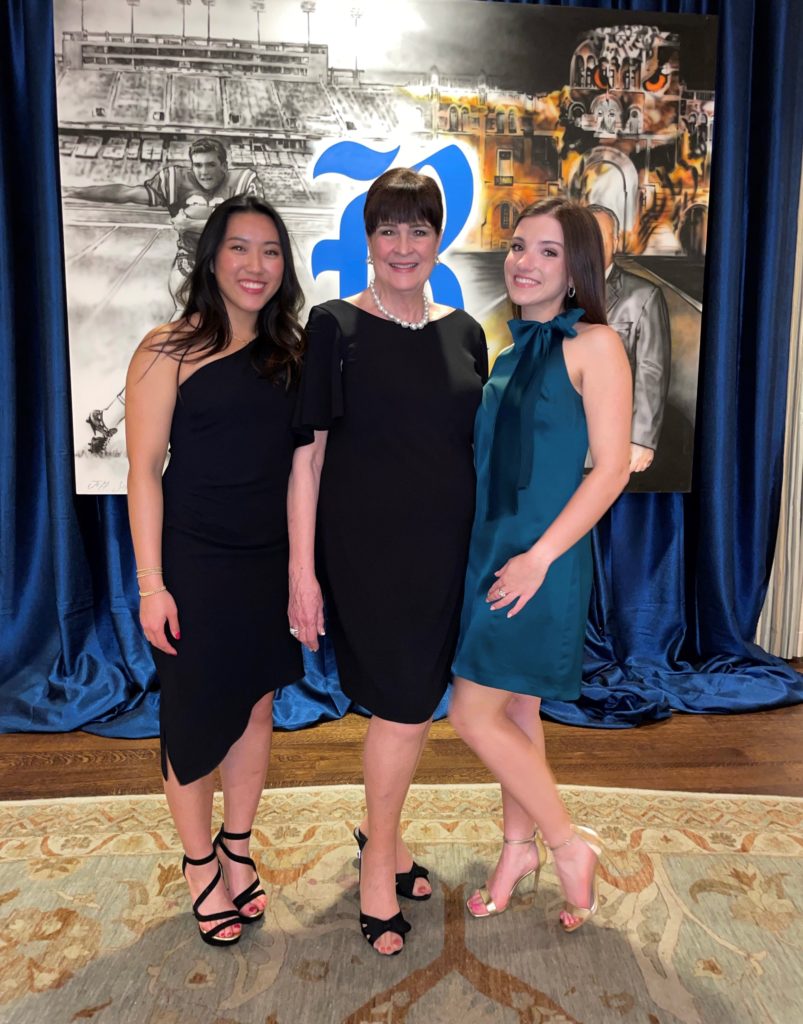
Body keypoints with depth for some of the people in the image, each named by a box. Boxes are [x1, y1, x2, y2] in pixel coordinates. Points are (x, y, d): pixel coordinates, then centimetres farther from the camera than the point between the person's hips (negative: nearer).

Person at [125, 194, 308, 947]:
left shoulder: (289, 352, 6)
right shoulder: (169, 351, -7)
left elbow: (301, 458, 8)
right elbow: (144, 470, -9)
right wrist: (151, 585, -12)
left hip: (271, 561, 5)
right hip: (197, 563, -4)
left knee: (255, 708, 14)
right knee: (195, 717, 8)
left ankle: (236, 851, 36)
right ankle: (199, 864, 32)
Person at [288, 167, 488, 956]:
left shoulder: (464, 333, 9)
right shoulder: (336, 325, -5)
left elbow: (480, 445, 13)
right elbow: (307, 452, -8)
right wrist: (302, 568, -11)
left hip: (443, 549, 5)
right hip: (366, 546, -5)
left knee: (417, 702, 15)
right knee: (403, 705, -1)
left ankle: (378, 829, 40)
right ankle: (380, 858, 26)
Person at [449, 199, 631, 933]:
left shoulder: (594, 345, -9)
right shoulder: (512, 349, 12)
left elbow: (612, 467, -15)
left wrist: (540, 555, -19)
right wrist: (482, 550, 10)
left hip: (543, 557, -7)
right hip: (491, 549, 7)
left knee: (475, 713, -4)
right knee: (515, 712, 16)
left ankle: (568, 843, 17)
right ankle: (519, 848, 35)